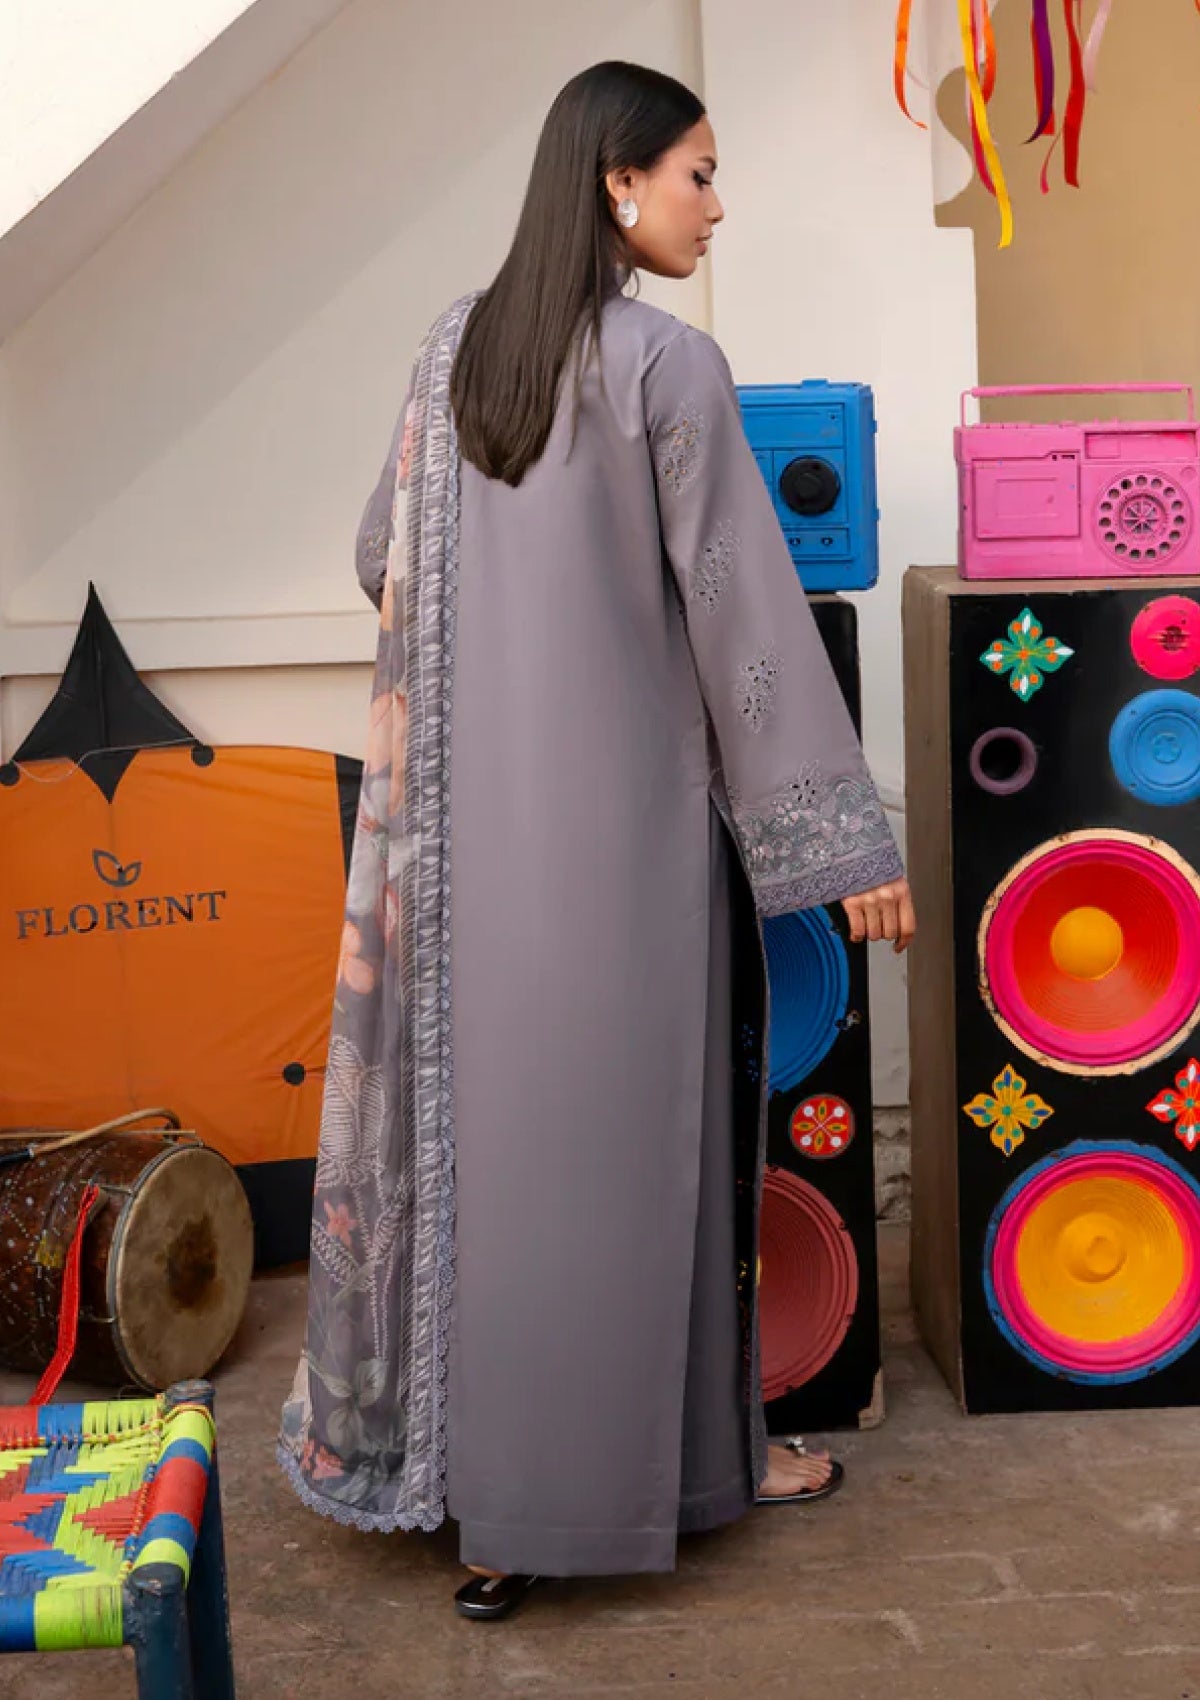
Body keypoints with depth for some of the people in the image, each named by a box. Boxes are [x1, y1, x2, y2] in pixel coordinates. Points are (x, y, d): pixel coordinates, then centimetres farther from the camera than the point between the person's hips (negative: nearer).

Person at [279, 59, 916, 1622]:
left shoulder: (456, 349, 5)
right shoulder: (669, 364, -13)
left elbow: (382, 560, 14)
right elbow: (748, 610, -15)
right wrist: (848, 837, -11)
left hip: (471, 818, 6)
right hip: (631, 815, -5)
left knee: (483, 1111, 10)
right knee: (639, 1125, 7)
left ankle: (462, 1475, 20)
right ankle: (682, 1453, 24)